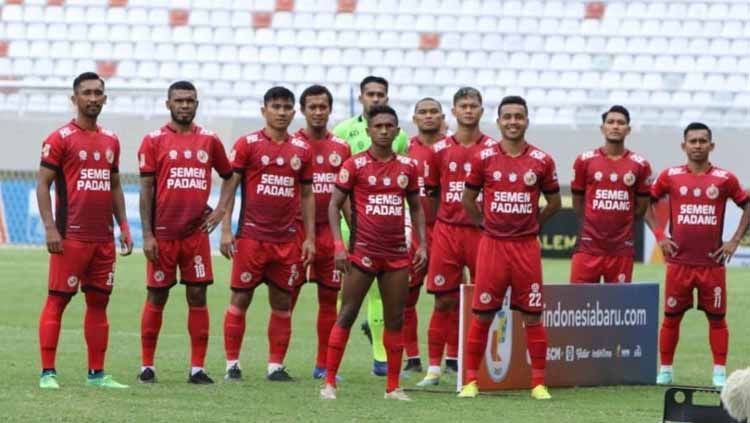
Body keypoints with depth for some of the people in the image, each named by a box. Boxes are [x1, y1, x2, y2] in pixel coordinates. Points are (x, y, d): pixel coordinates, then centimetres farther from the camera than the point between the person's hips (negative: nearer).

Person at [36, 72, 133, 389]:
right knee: (57, 300, -5)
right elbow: (43, 184, -6)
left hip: (104, 239, 6)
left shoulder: (110, 141, 15)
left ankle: (96, 373, 13)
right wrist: (50, 228, -14)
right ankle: (47, 372, -5)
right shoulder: (60, 139, -3)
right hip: (71, 238, -6)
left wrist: (123, 226, 13)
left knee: (98, 302, 8)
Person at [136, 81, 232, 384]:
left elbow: (229, 176, 22)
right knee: (157, 298, 3)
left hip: (197, 232, 2)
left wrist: (220, 210, 8)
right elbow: (146, 190, -2)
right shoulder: (154, 141, 0)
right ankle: (147, 366, 10)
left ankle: (197, 368, 3)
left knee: (197, 297, 0)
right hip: (163, 233, -2)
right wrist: (147, 235, -8)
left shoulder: (209, 141, 8)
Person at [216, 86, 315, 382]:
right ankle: (232, 363, 5)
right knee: (240, 299, -1)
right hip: (252, 236, -3)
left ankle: (276, 365, 10)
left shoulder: (301, 150, 10)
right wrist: (225, 229, -9)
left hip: (287, 240, 3)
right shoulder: (247, 144, -1)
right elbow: (229, 187, -1)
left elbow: (307, 195, 15)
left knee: (282, 303, 4)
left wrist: (310, 237, 9)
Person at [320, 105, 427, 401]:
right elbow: (334, 204, -1)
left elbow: (416, 208, 18)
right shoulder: (355, 165, -2)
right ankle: (329, 382, -1)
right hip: (363, 251, -4)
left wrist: (422, 244, 7)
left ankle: (393, 387, 11)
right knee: (347, 315, -3)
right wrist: (338, 245, -11)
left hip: (397, 254, 4)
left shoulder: (407, 167, 9)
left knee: (395, 319, 5)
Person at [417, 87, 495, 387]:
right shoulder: (440, 149, 8)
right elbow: (431, 192, 15)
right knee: (444, 300, 1)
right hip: (446, 230, 1)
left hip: (481, 231, -1)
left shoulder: (493, 149, 2)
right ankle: (434, 367, 4)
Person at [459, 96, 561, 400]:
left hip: (526, 247, 0)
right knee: (482, 315, 1)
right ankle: (470, 380, 9)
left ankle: (538, 383, 7)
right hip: (492, 245, 0)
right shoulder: (485, 158, 1)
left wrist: (531, 224, 10)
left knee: (533, 317, 1)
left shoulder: (541, 161, 2)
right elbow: (468, 198, 12)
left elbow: (554, 202, 13)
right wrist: (487, 224, 8)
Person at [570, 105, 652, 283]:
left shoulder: (640, 165, 5)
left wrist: (620, 224, 10)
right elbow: (578, 202, 12)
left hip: (622, 249, 0)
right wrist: (589, 228, 12)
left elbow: (641, 206, 11)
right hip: (589, 247, 0)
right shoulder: (585, 161, 4)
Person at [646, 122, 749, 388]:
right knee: (671, 316, 5)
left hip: (712, 262, 0)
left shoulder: (724, 179, 1)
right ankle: (665, 370, 13)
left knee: (716, 317, 3)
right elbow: (647, 202, 12)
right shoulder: (670, 176, 2)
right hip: (679, 262, 1)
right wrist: (659, 236, 3)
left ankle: (720, 373, 9)